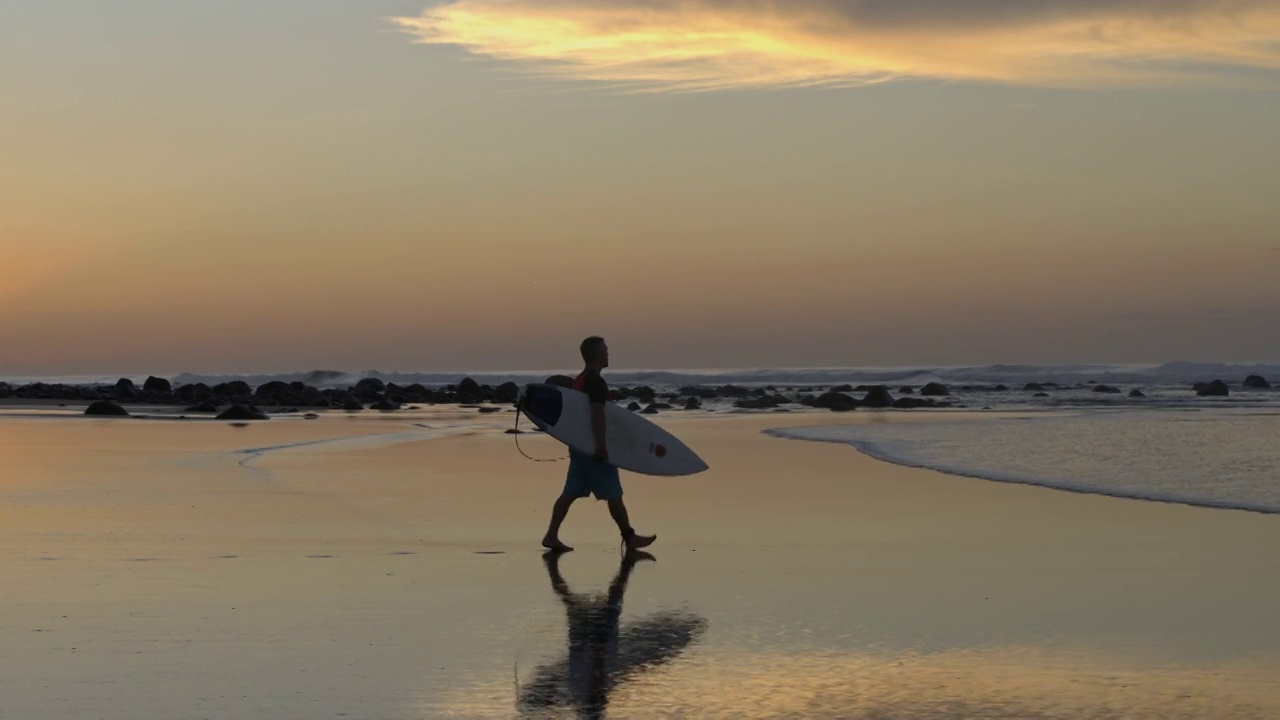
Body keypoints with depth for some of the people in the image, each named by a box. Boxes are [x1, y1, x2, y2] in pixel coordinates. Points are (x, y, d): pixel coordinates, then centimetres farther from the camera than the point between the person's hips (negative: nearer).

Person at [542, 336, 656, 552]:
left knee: (570, 492, 7)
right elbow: (597, 415, -23)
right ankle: (629, 537, 9)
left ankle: (552, 535, 2)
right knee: (613, 494, 1)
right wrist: (601, 445, -24)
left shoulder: (579, 381, 15)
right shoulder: (597, 383, -16)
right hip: (592, 446, -9)